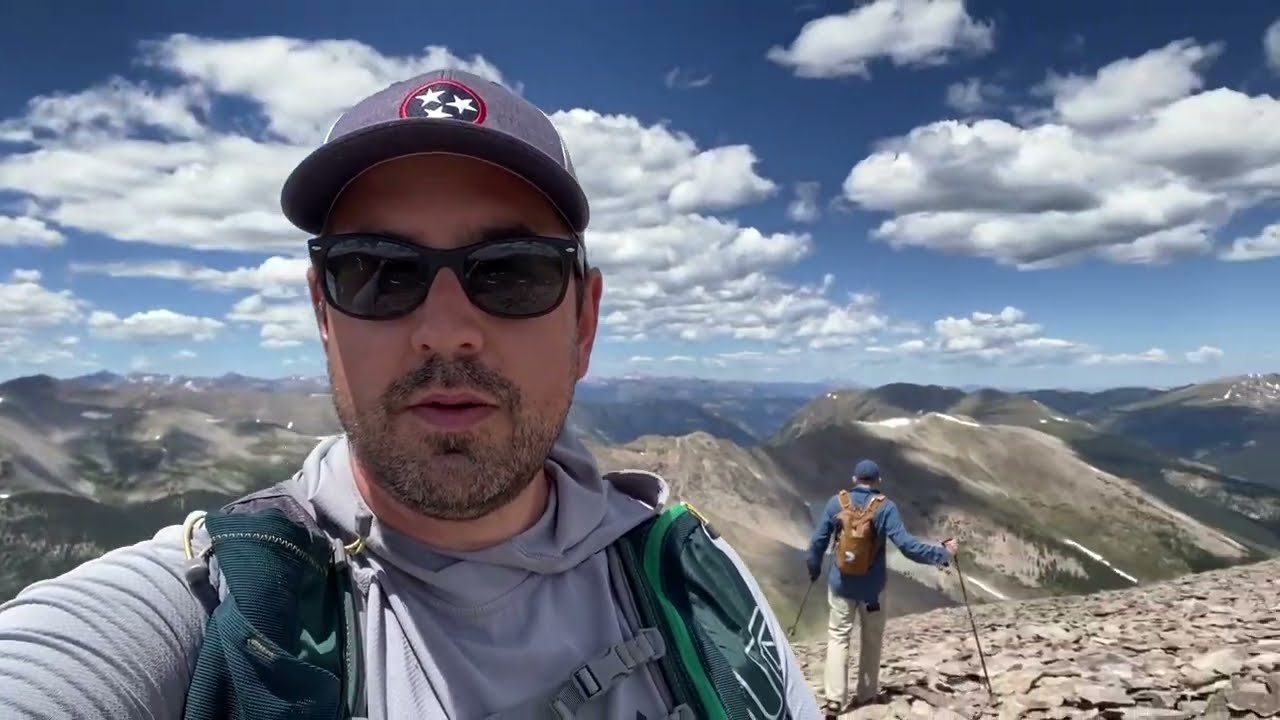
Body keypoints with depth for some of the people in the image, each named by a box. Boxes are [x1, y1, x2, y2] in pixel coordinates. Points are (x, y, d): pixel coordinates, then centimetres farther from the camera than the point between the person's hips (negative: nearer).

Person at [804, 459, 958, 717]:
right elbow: (907, 544, -18)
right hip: (872, 587, -1)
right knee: (871, 640, 17)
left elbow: (818, 541, 0)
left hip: (841, 584, 1)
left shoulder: (836, 502, -5)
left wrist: (814, 569, 17)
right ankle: (866, 694, 27)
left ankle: (834, 698, -2)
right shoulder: (885, 507, -12)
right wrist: (942, 553, -8)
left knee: (838, 637, 8)